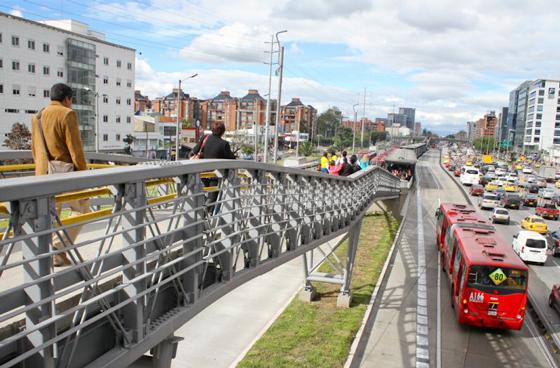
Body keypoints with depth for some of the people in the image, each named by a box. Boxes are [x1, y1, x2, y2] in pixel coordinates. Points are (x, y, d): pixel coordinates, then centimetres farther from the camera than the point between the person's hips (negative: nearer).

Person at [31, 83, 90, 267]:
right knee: (83, 210, 7)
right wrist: (83, 174, -9)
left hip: (43, 174, 7)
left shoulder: (37, 117, 14)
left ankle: (50, 255, 12)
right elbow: (75, 148, -14)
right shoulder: (67, 114, -10)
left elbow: (34, 148, 19)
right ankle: (59, 246, -3)